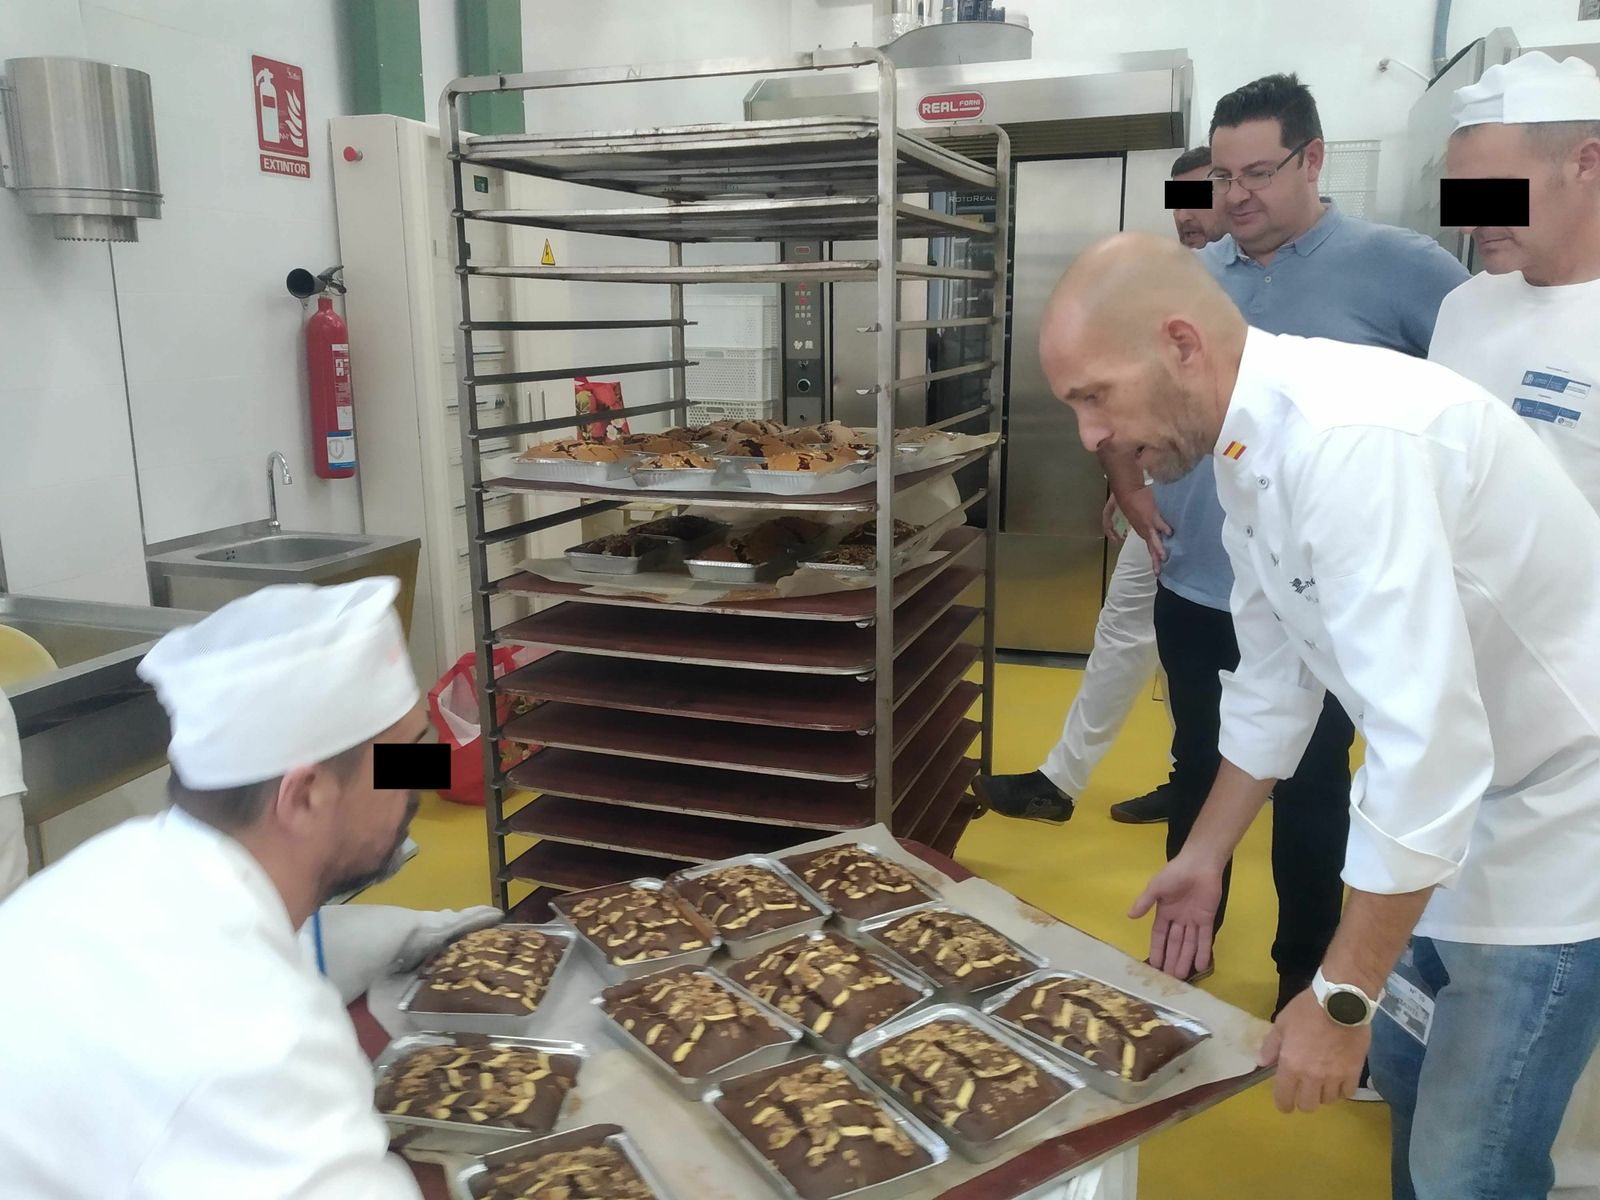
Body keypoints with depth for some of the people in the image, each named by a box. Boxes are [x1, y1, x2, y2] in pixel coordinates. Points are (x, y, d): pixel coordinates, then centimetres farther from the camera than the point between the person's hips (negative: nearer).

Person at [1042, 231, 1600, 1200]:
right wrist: (1206, 852, 15)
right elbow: (1273, 675, 10)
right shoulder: (1250, 445, -2)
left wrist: (1342, 1000, -24)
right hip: (1453, 801, 8)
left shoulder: (1351, 436, -31)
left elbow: (1428, 741, -33)